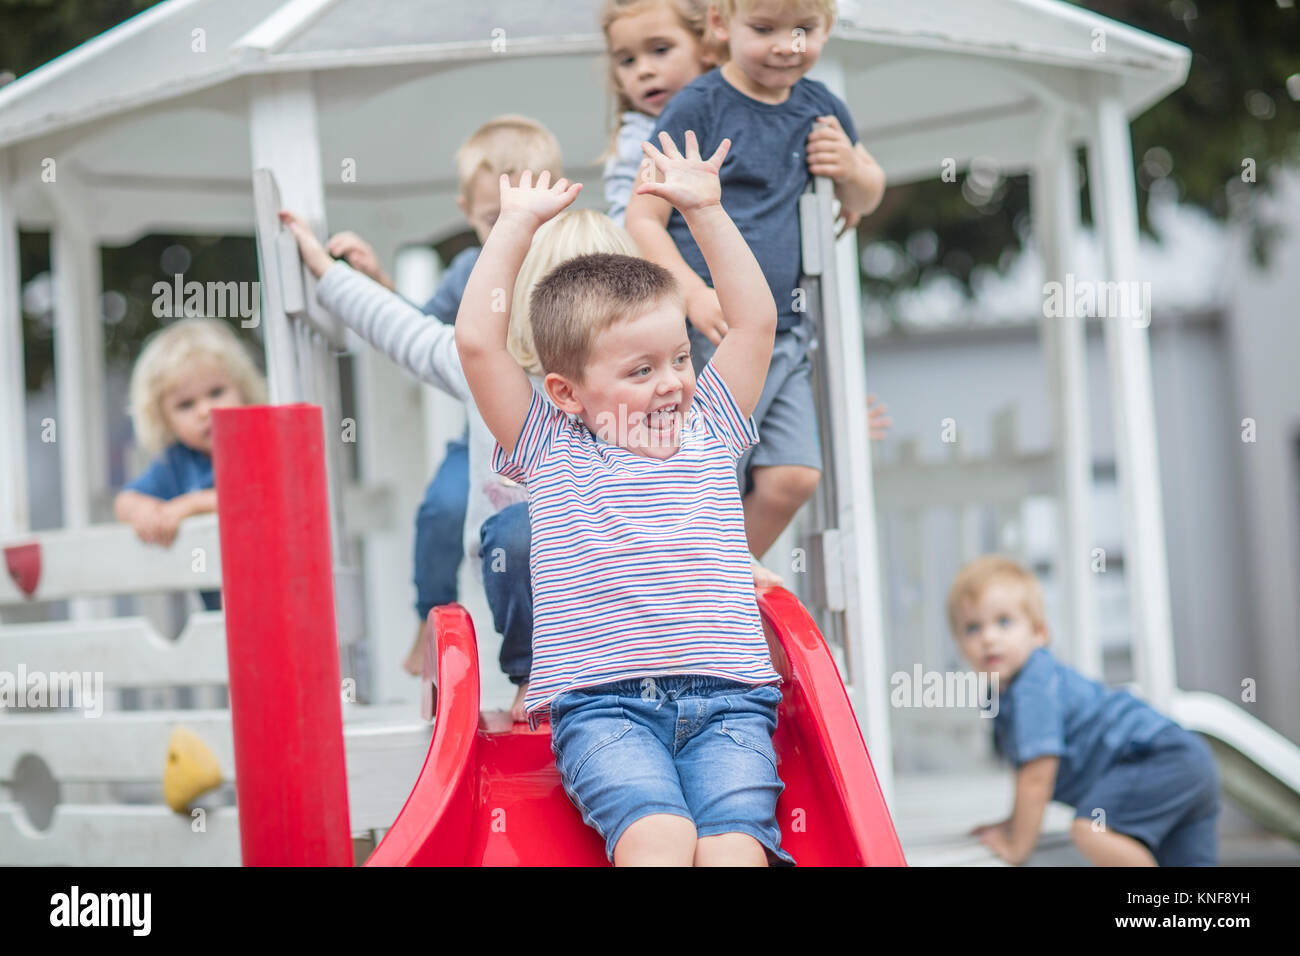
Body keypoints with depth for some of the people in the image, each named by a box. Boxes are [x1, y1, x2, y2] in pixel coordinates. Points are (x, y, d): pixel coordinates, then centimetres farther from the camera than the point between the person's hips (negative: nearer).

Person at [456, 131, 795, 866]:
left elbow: (756, 319, 19)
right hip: (601, 705, -2)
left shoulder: (710, 427, 20)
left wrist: (706, 208, 16)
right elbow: (478, 341, 4)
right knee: (657, 837, -30)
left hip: (726, 699, 2)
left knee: (733, 845, -25)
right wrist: (519, 222, 8)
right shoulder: (550, 448, 12)